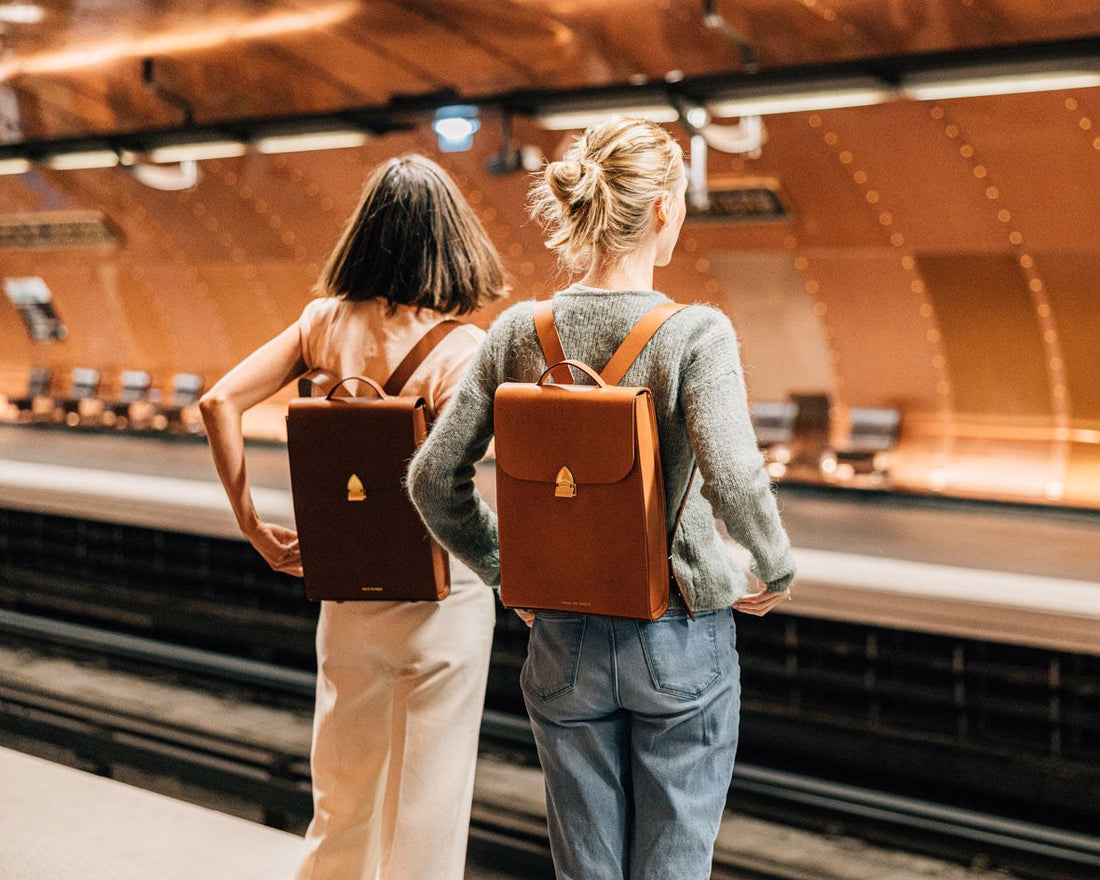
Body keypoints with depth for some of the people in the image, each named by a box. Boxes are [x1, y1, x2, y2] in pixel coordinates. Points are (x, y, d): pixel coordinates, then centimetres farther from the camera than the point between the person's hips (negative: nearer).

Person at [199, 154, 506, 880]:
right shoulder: (463, 349, -17)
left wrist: (253, 523, -1)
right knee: (425, 808, 10)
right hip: (438, 598, -4)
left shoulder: (324, 321, -2)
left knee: (342, 798, 21)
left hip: (344, 593, 5)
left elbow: (220, 402, -6)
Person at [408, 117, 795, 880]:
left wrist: (504, 568, 11)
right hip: (679, 644, -3)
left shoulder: (520, 333, -4)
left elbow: (434, 479, -2)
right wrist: (777, 572, -10)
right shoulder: (696, 333, -15)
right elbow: (733, 477, -28)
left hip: (564, 642, 3)